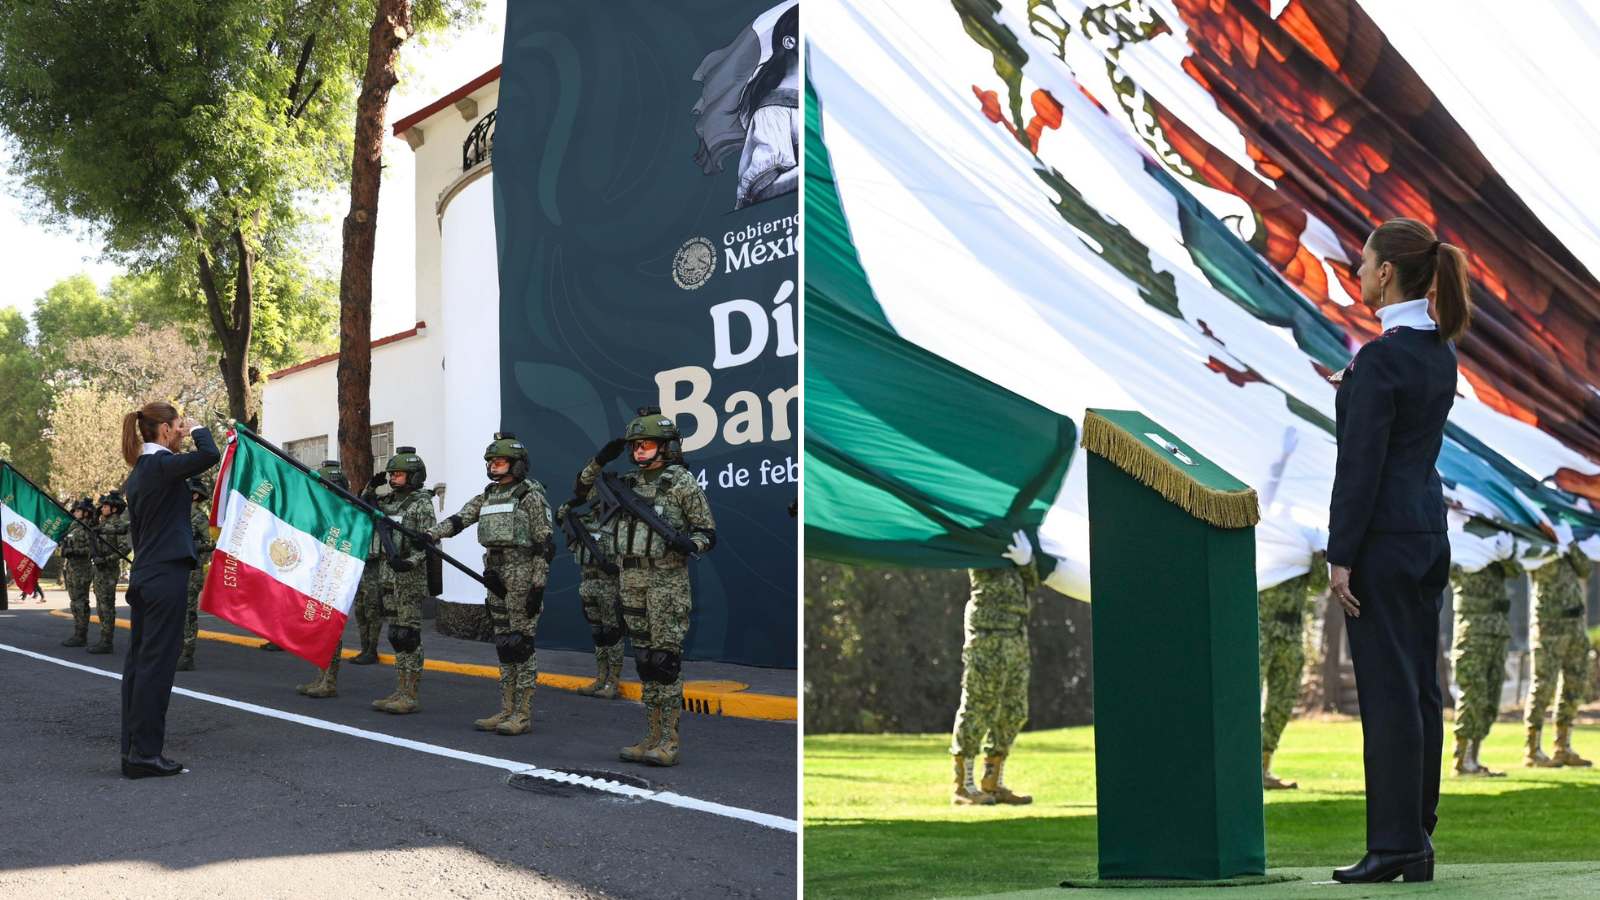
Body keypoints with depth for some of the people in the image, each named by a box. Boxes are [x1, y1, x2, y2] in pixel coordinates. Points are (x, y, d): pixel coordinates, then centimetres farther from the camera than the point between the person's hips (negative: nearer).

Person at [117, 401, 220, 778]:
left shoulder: (138, 472, 16)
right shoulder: (162, 465, -12)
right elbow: (209, 455, -26)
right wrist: (197, 429, -6)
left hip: (143, 574, 9)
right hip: (166, 575, -9)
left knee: (138, 659, 10)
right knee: (157, 661, -7)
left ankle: (132, 749, 14)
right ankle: (145, 752, -6)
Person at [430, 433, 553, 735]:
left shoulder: (530, 494, -7)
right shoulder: (488, 496, 15)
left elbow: (544, 544, -11)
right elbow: (459, 519, 4)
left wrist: (538, 586, -16)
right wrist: (431, 535, -14)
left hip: (522, 575, -8)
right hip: (496, 576, 8)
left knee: (521, 642, -6)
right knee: (503, 643, 10)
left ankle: (523, 715, -2)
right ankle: (507, 711, 15)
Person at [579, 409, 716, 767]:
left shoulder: (683, 482, -3)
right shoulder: (628, 481, 13)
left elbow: (708, 533, -2)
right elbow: (584, 489, 22)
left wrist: (689, 544, -23)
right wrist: (600, 461, 6)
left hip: (667, 579, -6)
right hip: (631, 580, 6)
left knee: (666, 659, -7)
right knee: (644, 659, 9)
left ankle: (669, 743, -4)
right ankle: (651, 739, 15)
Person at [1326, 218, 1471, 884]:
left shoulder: (1380, 358, -16)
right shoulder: (1440, 351, 11)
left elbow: (1361, 461, -17)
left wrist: (1341, 555, -14)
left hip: (1384, 536, -9)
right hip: (1430, 528, 9)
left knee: (1387, 690, -4)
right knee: (1420, 687, 11)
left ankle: (1394, 844, 1)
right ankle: (1418, 841, 17)